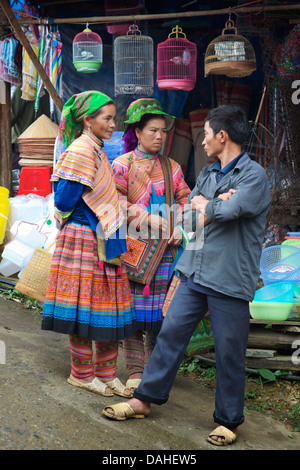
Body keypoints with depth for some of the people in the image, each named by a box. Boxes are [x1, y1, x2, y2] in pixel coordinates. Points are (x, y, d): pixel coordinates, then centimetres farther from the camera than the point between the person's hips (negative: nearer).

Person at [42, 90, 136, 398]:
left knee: (108, 308, 10)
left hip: (103, 242, 9)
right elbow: (65, 200, -18)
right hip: (84, 241, -9)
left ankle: (106, 373, 19)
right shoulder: (81, 150, -14)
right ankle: (82, 373, 16)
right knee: (85, 309, 1)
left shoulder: (96, 151, 15)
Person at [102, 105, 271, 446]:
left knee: (229, 353, 4)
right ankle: (144, 399, 22)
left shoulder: (254, 175, -9)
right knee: (170, 334, 9)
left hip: (229, 281, -6)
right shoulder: (207, 173, 15)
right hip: (194, 273, 7)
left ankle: (228, 420, 21)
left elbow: (230, 209, -24)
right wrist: (217, 206, -10)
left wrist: (203, 204, -4)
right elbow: (189, 217, 8)